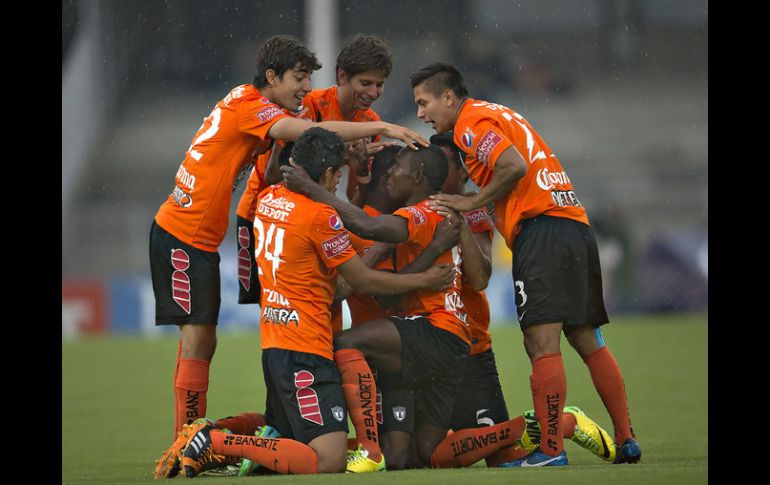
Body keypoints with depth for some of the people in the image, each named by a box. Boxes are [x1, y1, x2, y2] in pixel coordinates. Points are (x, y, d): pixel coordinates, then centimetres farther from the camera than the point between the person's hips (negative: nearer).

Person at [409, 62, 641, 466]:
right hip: (575, 224, 9)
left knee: (542, 344, -11)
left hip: (541, 227, -9)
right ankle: (626, 440, 10)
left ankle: (551, 450, -16)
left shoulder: (472, 122, -3)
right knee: (586, 340, 12)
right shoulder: (496, 115, 26)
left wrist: (473, 202, -7)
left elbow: (514, 166, -18)